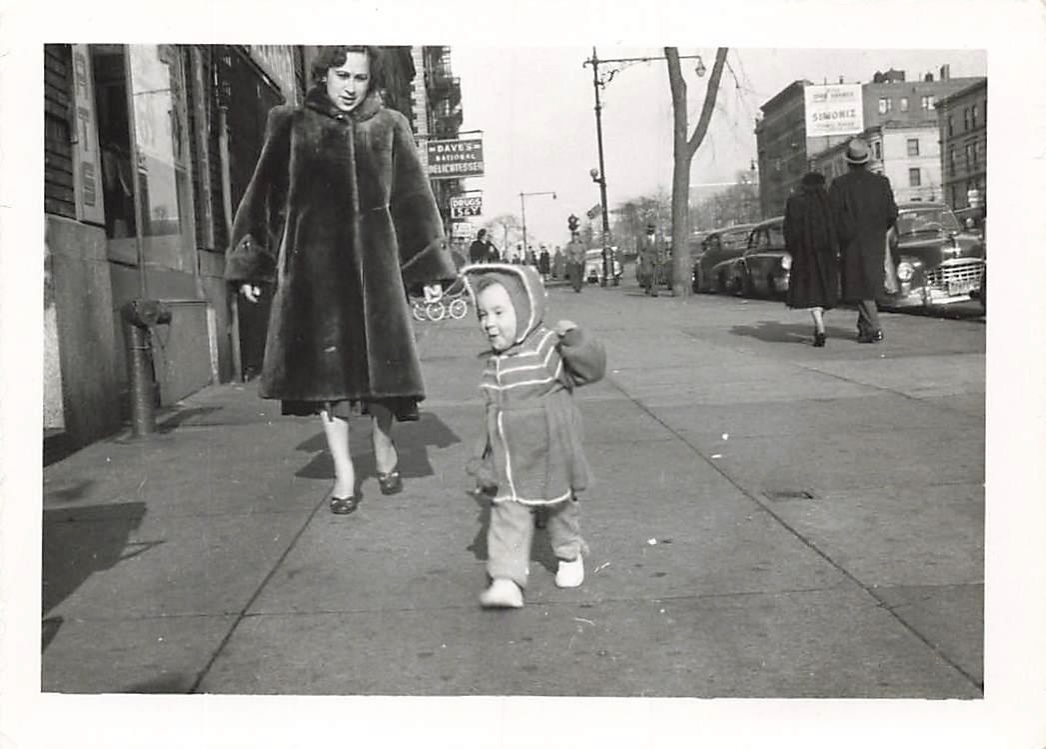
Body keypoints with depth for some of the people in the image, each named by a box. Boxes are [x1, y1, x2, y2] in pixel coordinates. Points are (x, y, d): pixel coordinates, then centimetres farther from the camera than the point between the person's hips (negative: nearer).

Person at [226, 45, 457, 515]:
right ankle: (343, 471, 8)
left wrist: (433, 270, 3)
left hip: (373, 261, 0)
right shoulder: (292, 126, 7)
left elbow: (415, 201, 8)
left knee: (377, 359, 2)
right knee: (324, 362, -2)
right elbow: (263, 195, 9)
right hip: (312, 263, 0)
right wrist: (248, 264, 5)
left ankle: (385, 450, 27)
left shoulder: (389, 128, 9)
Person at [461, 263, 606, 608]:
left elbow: (593, 368, -21)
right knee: (507, 517, -4)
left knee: (559, 509, 17)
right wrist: (484, 457, 20)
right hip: (507, 466, 4)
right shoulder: (494, 363, 4)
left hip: (548, 458, -4)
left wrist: (573, 338, -37)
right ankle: (506, 579, -4)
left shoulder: (548, 347, -15)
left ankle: (569, 555, 42)